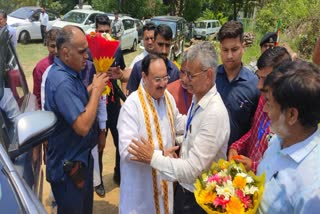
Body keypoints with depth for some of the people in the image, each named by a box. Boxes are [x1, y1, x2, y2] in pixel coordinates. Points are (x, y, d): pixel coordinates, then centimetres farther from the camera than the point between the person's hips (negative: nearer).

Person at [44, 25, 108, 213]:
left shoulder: (69, 72, 3)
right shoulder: (61, 81, -28)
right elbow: (83, 126, -33)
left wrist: (95, 87, -2)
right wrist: (97, 90, -23)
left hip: (80, 157, 9)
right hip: (68, 165, -9)